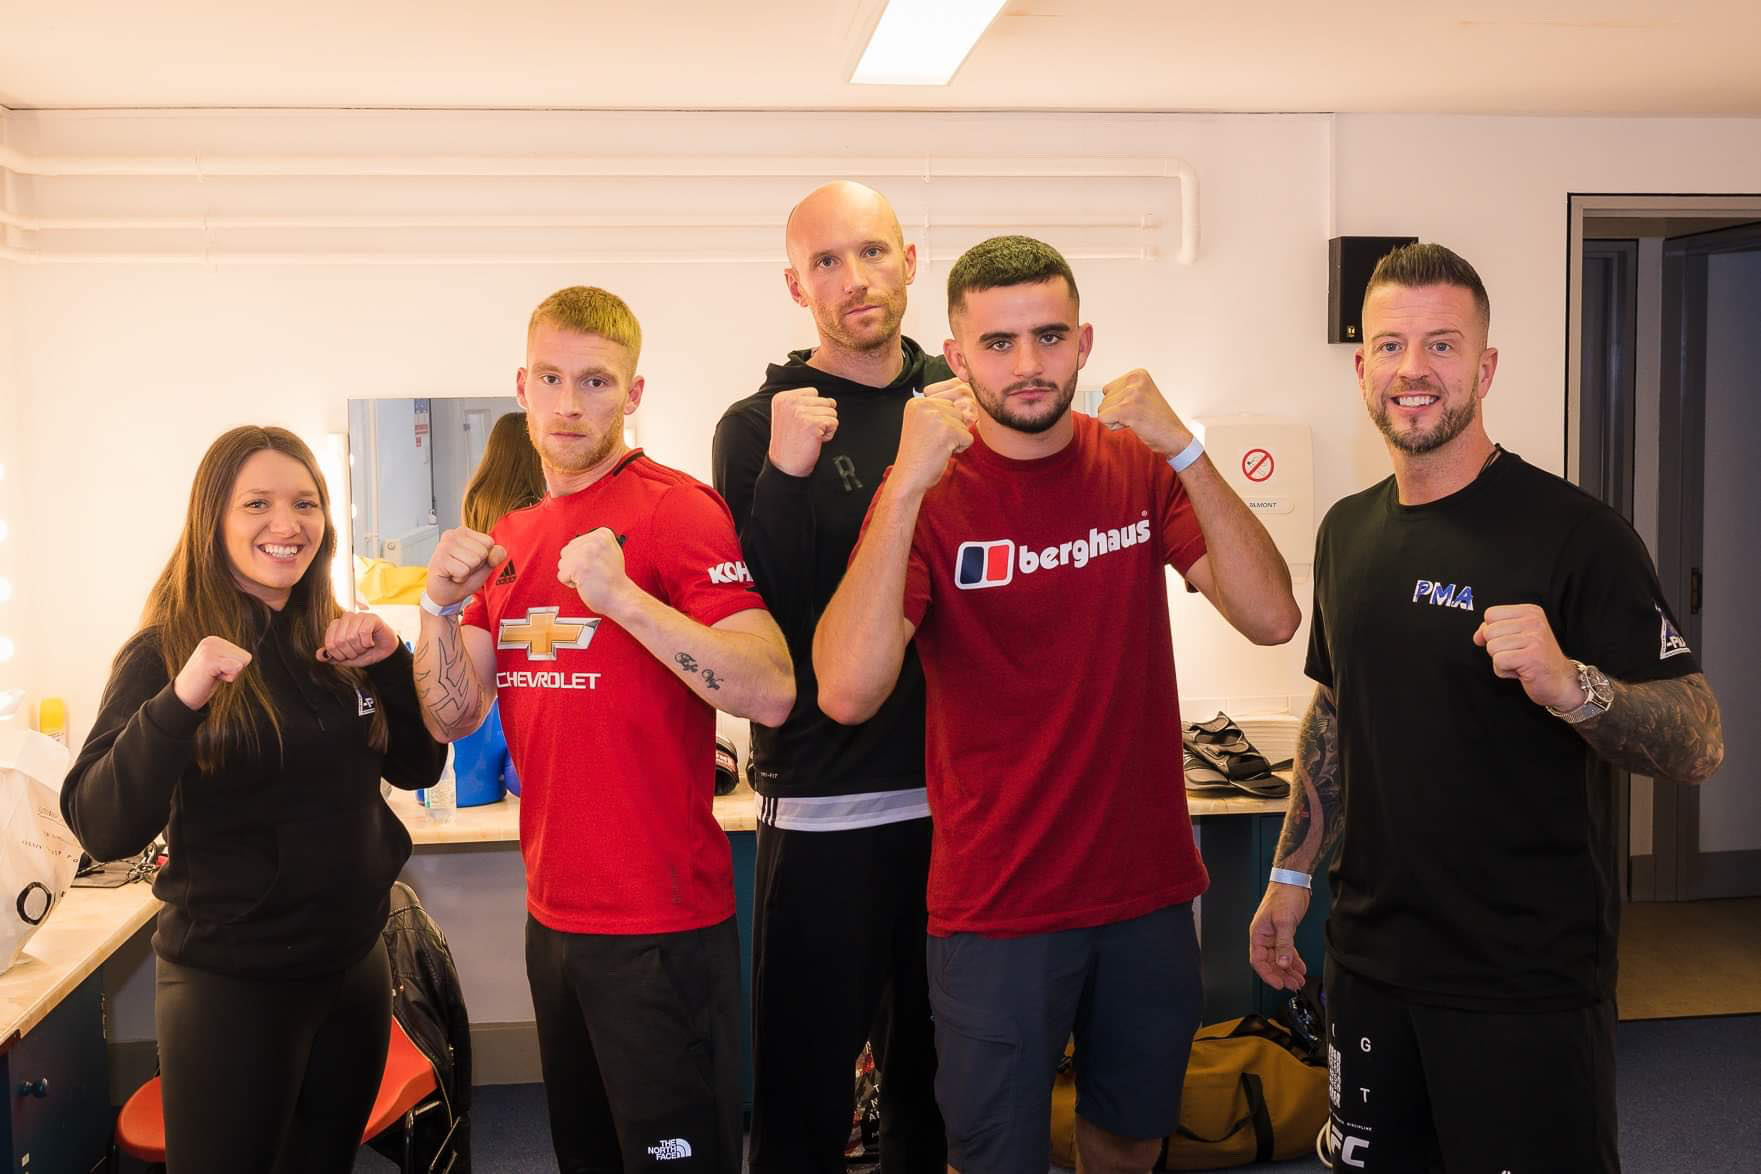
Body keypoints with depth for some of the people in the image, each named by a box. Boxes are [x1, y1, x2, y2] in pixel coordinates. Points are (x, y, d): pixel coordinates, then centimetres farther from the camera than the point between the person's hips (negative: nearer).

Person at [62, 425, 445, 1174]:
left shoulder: (336, 643, 4)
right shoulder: (166, 652, -11)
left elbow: (417, 768, 6)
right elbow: (102, 831, -20)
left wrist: (391, 662, -10)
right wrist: (179, 702, -35)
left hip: (354, 963, 5)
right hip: (229, 980, -5)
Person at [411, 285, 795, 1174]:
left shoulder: (677, 510, -13)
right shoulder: (510, 539, 10)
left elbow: (772, 695, -23)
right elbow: (453, 718, 7)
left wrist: (623, 597, -30)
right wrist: (442, 604, -9)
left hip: (663, 925, -7)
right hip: (553, 914, 7)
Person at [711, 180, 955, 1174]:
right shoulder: (762, 425, -2)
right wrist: (785, 475, -23)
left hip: (961, 793, 3)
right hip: (825, 806, -3)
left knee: (941, 1076, 17)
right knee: (805, 1093, 5)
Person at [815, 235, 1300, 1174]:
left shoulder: (1140, 467, 0)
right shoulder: (926, 494, -9)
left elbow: (1271, 619, -13)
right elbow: (848, 692, -25)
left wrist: (1183, 450, -22)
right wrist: (907, 486, -29)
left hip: (1148, 890, 3)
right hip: (997, 909, -3)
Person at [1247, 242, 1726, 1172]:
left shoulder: (1574, 533, -14)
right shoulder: (1346, 532, 6)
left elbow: (1699, 745, -16)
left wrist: (1570, 685, -34)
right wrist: (1291, 873, 15)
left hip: (1527, 981, -6)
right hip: (1371, 958, 6)